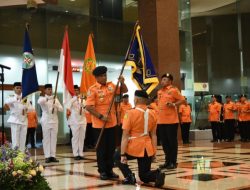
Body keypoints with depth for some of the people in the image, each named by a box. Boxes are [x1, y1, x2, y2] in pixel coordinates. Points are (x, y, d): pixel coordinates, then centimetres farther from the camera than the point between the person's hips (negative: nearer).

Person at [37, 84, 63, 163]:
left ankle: (53, 156, 8)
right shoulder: (42, 98, 1)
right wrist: (48, 98, -33)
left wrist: (56, 107, -13)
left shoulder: (55, 99, 13)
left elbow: (61, 109, 7)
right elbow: (39, 102, -24)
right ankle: (47, 156, 1)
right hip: (46, 121, -4)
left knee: (54, 139, 4)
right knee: (46, 139, -2)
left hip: (54, 120, 4)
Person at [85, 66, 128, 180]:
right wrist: (101, 116, -19)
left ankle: (109, 170, 21)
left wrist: (122, 82, -5)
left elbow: (124, 90, 15)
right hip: (99, 124, -5)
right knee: (101, 148, 3)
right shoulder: (93, 89, -11)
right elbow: (89, 107, -16)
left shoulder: (111, 85, 6)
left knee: (111, 148, 11)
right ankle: (102, 171, 13)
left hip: (112, 123, 6)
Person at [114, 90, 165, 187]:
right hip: (148, 149, 5)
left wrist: (123, 154, -10)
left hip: (134, 147, -5)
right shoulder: (152, 113, 5)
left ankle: (129, 176, 4)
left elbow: (125, 136, -12)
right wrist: (154, 151, 12)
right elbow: (153, 135, 7)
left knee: (117, 156, 25)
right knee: (144, 176, 20)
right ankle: (157, 174, -12)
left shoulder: (130, 113, -10)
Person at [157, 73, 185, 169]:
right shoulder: (159, 92, 15)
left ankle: (173, 162, 7)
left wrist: (174, 104, -21)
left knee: (172, 141, 0)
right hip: (161, 121, 7)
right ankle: (167, 161, 21)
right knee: (164, 142, 11)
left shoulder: (173, 90, -5)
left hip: (171, 120, -7)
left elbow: (183, 100, -7)